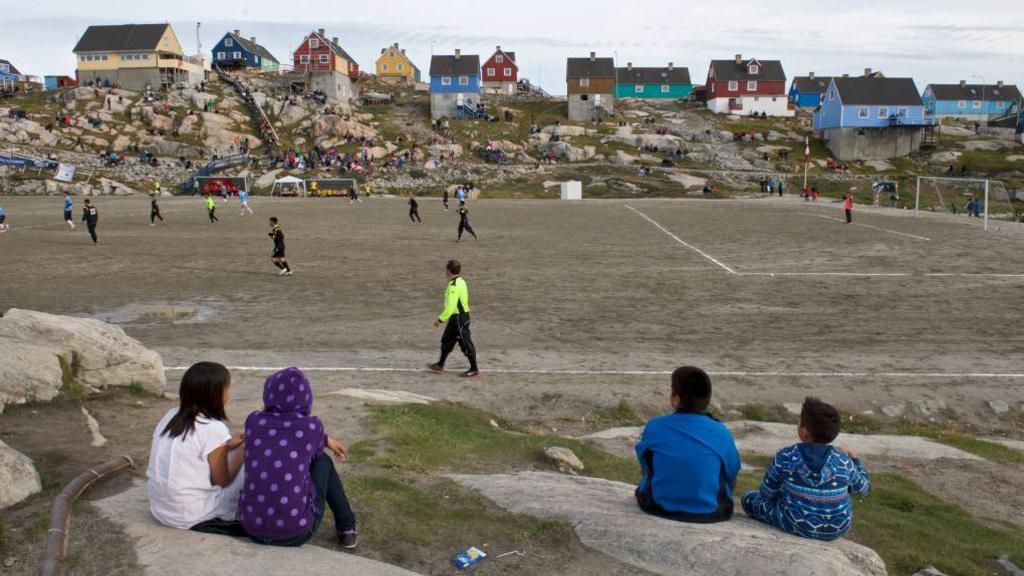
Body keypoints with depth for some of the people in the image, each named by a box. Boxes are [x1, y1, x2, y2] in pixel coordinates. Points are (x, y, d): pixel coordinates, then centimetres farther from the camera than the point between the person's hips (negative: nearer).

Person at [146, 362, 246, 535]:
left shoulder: (171, 415, 3)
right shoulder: (213, 428, -17)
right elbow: (223, 480, -7)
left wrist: (226, 444, 14)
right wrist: (243, 448, 5)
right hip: (190, 517, -7)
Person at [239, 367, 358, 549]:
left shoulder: (253, 421, 2)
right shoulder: (312, 427, -5)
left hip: (252, 527, 3)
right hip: (296, 531, -3)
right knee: (323, 462, 24)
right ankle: (347, 529, 37)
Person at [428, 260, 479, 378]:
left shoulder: (454, 286, -22)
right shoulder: (460, 281, 8)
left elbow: (450, 306, -26)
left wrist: (440, 319, -19)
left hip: (458, 318, -10)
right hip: (461, 316, 10)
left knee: (465, 344, 0)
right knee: (446, 341, 18)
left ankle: (474, 370, 10)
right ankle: (440, 365, 29)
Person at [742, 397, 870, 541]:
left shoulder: (785, 456, -18)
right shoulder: (843, 461, -14)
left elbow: (766, 493, -6)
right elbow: (863, 488, 6)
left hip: (796, 525, -2)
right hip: (837, 529, 3)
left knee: (749, 498, 19)